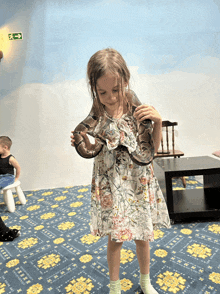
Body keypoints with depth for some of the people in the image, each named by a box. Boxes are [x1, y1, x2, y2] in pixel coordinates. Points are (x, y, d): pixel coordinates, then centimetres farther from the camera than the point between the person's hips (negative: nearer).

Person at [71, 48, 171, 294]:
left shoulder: (138, 110, -9)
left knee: (142, 236, 18)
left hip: (139, 184, 1)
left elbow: (152, 149, -4)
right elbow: (99, 151, 1)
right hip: (110, 187, 0)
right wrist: (84, 143, -18)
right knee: (115, 238, 12)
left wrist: (157, 122, -18)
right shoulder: (97, 116, -8)